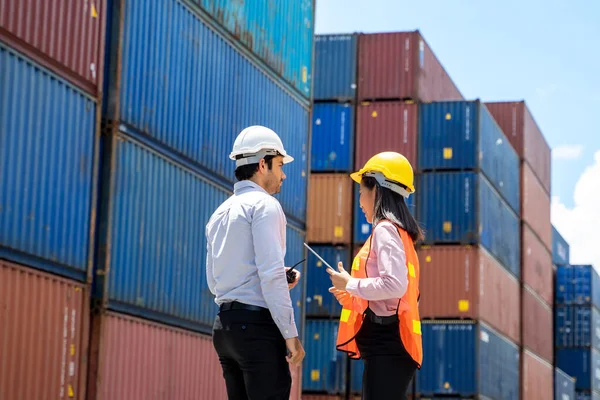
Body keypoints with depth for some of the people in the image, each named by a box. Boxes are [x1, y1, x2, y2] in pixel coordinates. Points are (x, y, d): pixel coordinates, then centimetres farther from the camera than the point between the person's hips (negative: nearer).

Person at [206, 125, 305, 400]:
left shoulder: (221, 213, 18)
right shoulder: (263, 204, -6)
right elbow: (271, 273, -16)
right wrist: (291, 334, -14)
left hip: (225, 324, 8)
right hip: (257, 325, -8)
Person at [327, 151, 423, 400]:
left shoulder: (385, 229, -10)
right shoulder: (398, 231, 19)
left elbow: (394, 285, -24)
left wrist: (350, 283, -11)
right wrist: (352, 297, 15)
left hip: (385, 343, -10)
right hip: (386, 343, 10)